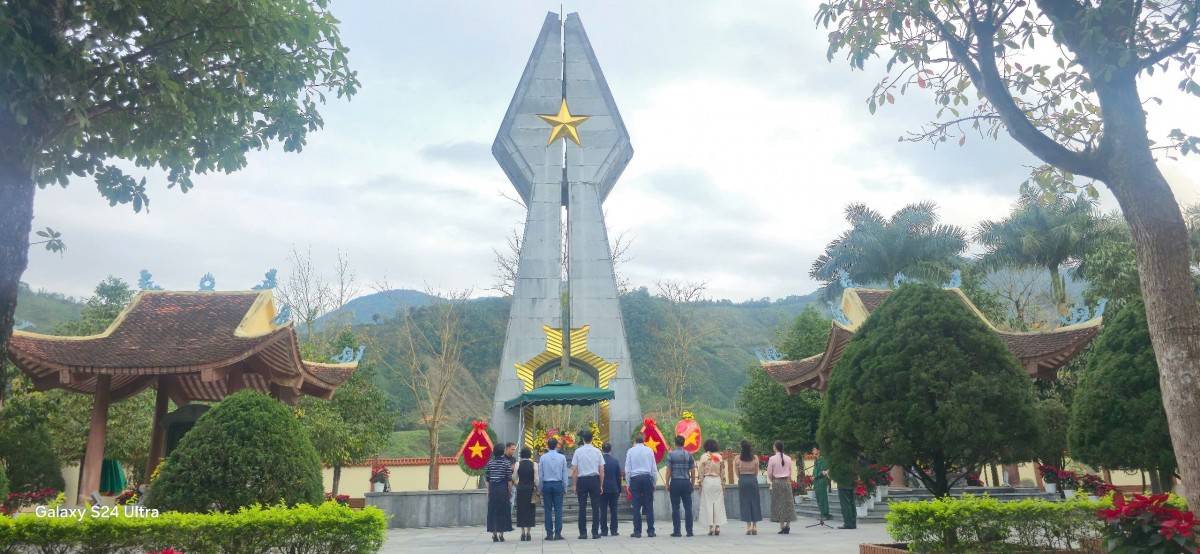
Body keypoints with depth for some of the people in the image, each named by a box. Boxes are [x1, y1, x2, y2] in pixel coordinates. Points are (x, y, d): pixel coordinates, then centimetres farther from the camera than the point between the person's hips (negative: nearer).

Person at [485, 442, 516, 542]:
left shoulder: (490, 462, 5)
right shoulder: (507, 462, -6)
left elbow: (487, 478, 7)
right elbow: (509, 479, -6)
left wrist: (488, 491, 15)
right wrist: (510, 491, 2)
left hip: (492, 489, 3)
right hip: (503, 489, -3)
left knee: (492, 511, 8)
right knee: (503, 511, 4)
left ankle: (494, 534, 9)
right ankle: (501, 534, 5)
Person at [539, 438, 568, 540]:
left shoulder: (543, 457, 0)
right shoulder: (562, 457, 0)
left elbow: (540, 474, 2)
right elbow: (565, 474, 3)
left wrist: (540, 488, 10)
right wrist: (565, 488, 9)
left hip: (546, 485, 0)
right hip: (558, 484, 0)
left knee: (548, 510, 3)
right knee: (558, 509, 1)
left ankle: (549, 534, 3)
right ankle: (558, 533, -2)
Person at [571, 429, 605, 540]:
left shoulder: (578, 451, -3)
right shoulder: (597, 451, 0)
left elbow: (574, 470, -3)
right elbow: (602, 471, 3)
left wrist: (574, 485, 5)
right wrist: (601, 485, 11)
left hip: (582, 480, -1)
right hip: (595, 480, 1)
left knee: (582, 507, 4)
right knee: (595, 507, 5)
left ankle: (583, 533, 5)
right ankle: (595, 532, 6)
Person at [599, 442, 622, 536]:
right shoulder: (615, 461, -1)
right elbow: (619, 477, 3)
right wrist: (619, 490, 10)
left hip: (602, 489, -1)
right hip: (614, 489, 1)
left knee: (603, 511, 2)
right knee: (613, 510, 6)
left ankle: (604, 531, 2)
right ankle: (613, 530, 6)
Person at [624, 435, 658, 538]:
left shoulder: (630, 451, 6)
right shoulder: (649, 450, 8)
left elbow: (627, 469, 4)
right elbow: (654, 469, 7)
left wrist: (628, 483, 8)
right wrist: (654, 483, 13)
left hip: (635, 479, -1)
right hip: (647, 478, 1)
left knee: (636, 506, 1)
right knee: (649, 505, 2)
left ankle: (637, 531, -1)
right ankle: (650, 531, 1)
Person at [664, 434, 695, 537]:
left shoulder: (671, 454, -2)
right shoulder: (688, 455, 5)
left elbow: (668, 470, -4)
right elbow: (693, 471, 5)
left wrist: (667, 484, 3)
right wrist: (692, 483, 14)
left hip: (675, 482, -2)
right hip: (686, 482, 2)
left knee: (675, 508, 2)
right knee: (688, 507, 5)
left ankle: (677, 531, 2)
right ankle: (689, 531, 3)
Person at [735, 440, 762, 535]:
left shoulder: (738, 458, -4)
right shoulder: (755, 458, -1)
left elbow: (737, 473, 2)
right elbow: (756, 472, 5)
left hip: (742, 481, -1)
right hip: (753, 480, 1)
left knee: (745, 503, 4)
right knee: (755, 502, 8)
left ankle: (748, 526, 1)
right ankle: (755, 526, 8)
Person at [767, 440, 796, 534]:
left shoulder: (772, 459, -9)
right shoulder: (788, 458, 1)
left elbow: (769, 474, -5)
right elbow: (790, 473, 6)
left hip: (776, 482, -3)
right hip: (787, 481, 3)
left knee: (779, 504, 3)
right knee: (788, 503, 9)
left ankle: (782, 527, 1)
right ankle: (788, 526, 8)